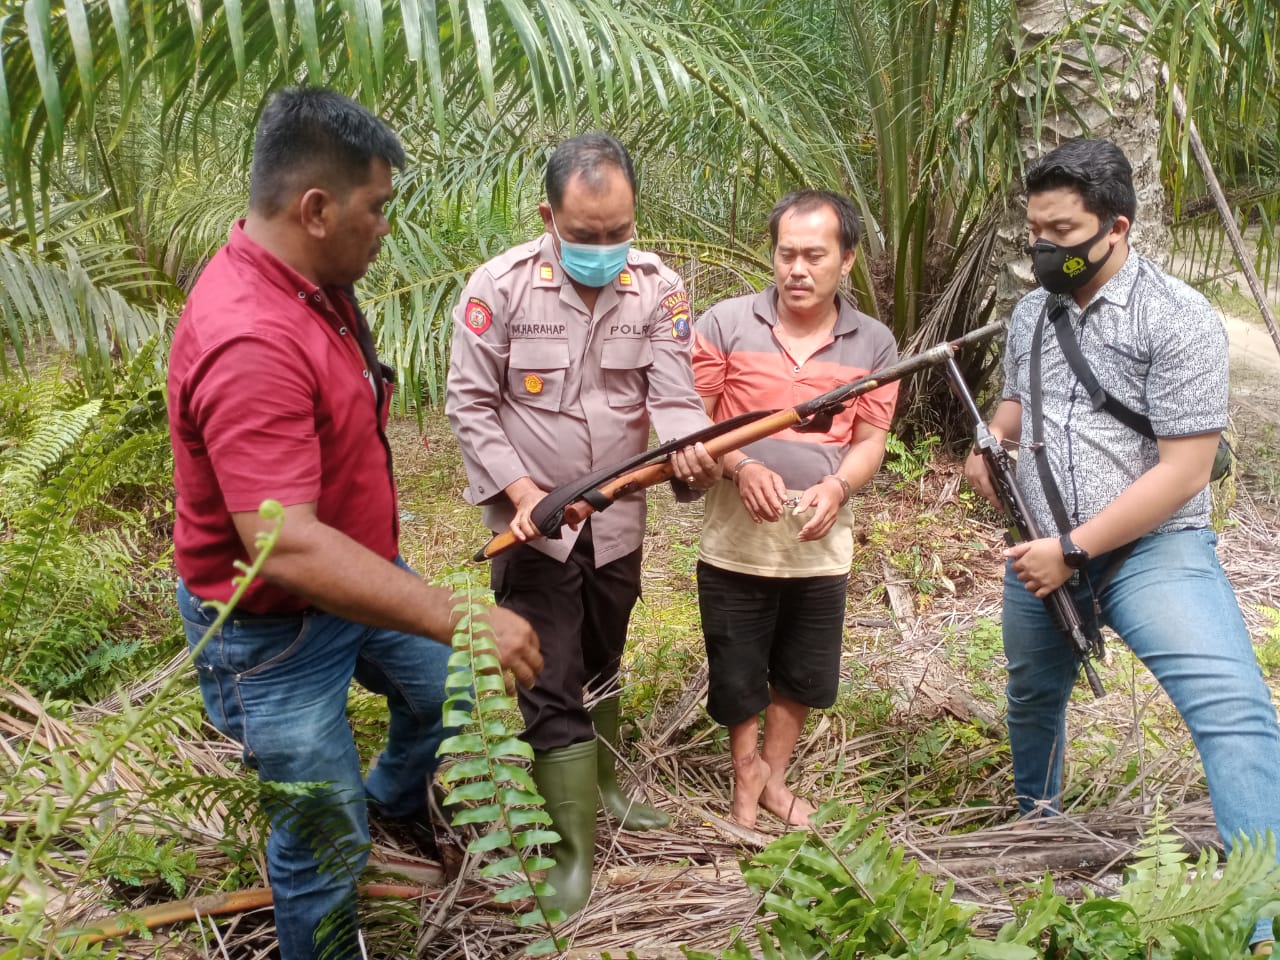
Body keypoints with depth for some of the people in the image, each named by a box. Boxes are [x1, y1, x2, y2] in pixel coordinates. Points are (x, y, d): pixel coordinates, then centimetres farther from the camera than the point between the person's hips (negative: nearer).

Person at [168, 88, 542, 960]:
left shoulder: (316, 282, -3)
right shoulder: (249, 343, -35)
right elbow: (287, 550, -41)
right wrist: (463, 620, -40)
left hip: (356, 577, 9)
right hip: (274, 630, -9)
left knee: (446, 688, 29)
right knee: (329, 839, 6)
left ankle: (398, 798, 59)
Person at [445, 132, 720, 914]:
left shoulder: (659, 289, -8)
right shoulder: (500, 287, -16)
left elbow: (674, 396, -14)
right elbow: (471, 403, -10)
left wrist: (695, 453, -36)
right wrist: (521, 490, -20)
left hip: (617, 519, 4)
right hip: (531, 522, -3)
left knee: (601, 668, 23)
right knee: (552, 688, -1)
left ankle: (603, 786, 46)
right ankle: (577, 850, 12)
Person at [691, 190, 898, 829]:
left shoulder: (874, 344, -1)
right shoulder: (725, 325, -8)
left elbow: (871, 439, 1)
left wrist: (837, 487, -20)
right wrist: (740, 467, -22)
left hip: (822, 546, 2)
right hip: (735, 542, -2)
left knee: (802, 676, 17)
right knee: (736, 674, 12)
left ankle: (774, 777, 41)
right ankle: (746, 770, 39)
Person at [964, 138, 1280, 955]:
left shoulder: (1178, 321, -15)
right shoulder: (1031, 313, 6)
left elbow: (1184, 470, -19)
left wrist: (1074, 550, -19)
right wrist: (988, 447, -2)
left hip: (1154, 550, -6)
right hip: (1047, 552, 6)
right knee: (1033, 694, 23)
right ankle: (1036, 817, 51)